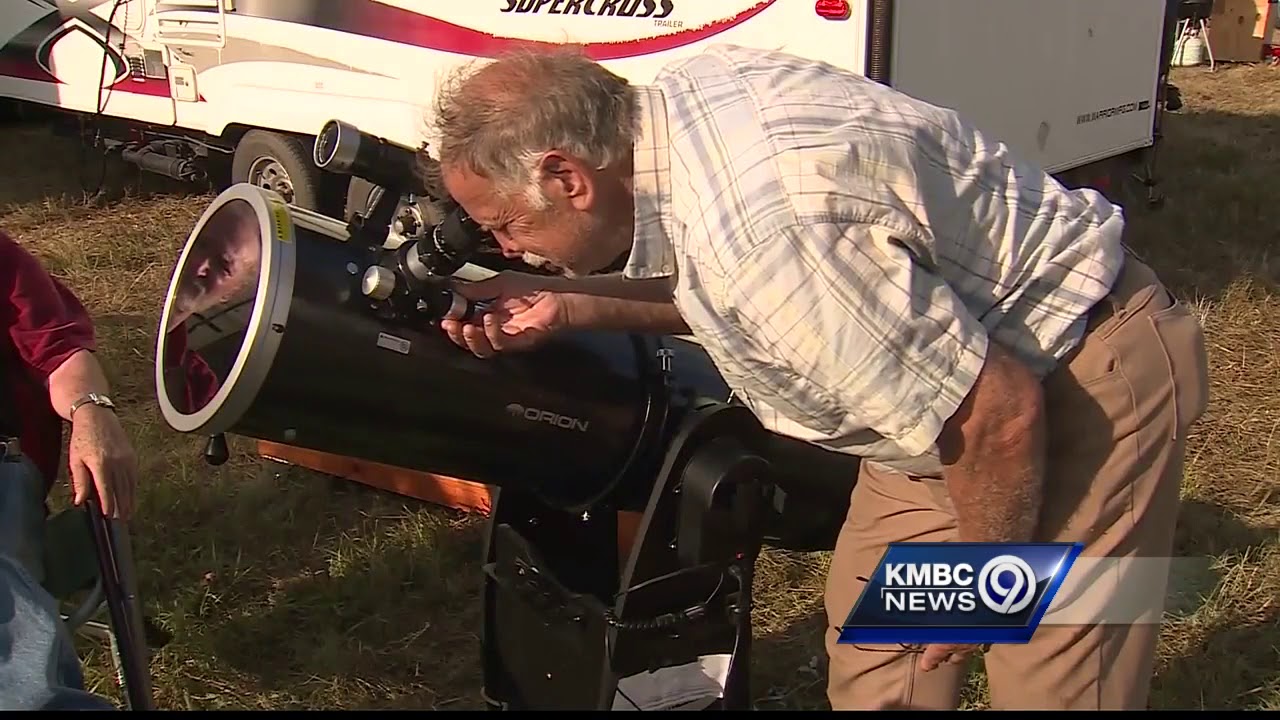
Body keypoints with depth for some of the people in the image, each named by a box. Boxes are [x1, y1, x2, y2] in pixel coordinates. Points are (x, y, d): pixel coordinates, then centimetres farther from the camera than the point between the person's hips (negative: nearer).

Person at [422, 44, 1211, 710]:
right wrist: (570, 305, 1)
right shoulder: (674, 102, -8)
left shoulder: (768, 233, -36)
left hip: (1084, 380, -9)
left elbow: (1000, 413, -29)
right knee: (872, 655, 12)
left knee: (1052, 685, -3)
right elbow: (715, 294, 12)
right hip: (961, 370, 9)